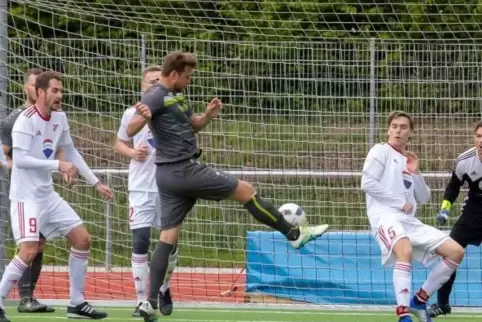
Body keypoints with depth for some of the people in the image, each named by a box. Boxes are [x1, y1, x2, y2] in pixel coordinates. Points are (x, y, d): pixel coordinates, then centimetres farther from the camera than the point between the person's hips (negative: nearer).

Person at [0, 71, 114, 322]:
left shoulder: (59, 118, 6)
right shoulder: (26, 120, -17)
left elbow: (70, 152, 19)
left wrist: (95, 183, 18)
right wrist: (58, 165, -26)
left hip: (47, 195, 8)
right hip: (26, 196, -8)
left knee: (83, 239, 7)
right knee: (29, 250, -21)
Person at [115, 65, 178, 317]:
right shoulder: (132, 114, 2)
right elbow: (119, 144, 13)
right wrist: (133, 152, -8)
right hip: (141, 188, -1)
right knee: (140, 241, -9)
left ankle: (164, 289, 30)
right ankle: (142, 300, -2)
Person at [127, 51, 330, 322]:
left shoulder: (177, 96, 14)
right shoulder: (156, 97, -16)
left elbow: (193, 125, 26)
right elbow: (130, 131, -27)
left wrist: (208, 116, 4)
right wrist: (142, 117, -49)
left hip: (171, 176, 10)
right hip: (184, 170, -10)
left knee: (168, 237, 5)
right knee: (245, 190, 1)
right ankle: (295, 234, 12)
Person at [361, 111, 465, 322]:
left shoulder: (409, 161, 23)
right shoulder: (381, 151, 3)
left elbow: (423, 199, 20)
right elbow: (367, 183, -10)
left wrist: (415, 173, 4)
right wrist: (400, 203, -9)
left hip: (410, 221, 8)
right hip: (385, 216, -8)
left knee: (455, 251, -1)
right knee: (405, 251, -39)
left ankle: (420, 300, 10)